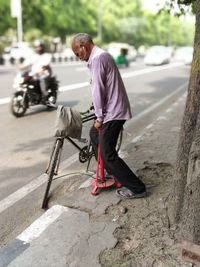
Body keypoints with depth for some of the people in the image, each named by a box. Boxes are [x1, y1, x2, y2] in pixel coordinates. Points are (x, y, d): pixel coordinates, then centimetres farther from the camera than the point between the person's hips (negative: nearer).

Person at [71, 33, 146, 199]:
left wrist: (99, 117, -12)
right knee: (94, 134, 27)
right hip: (114, 108, 11)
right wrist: (100, 114, 16)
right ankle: (110, 171, 36)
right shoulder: (103, 55, 16)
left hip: (113, 112, -11)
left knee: (107, 153, -6)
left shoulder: (97, 59, -17)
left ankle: (137, 188, 2)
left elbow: (98, 90, -20)